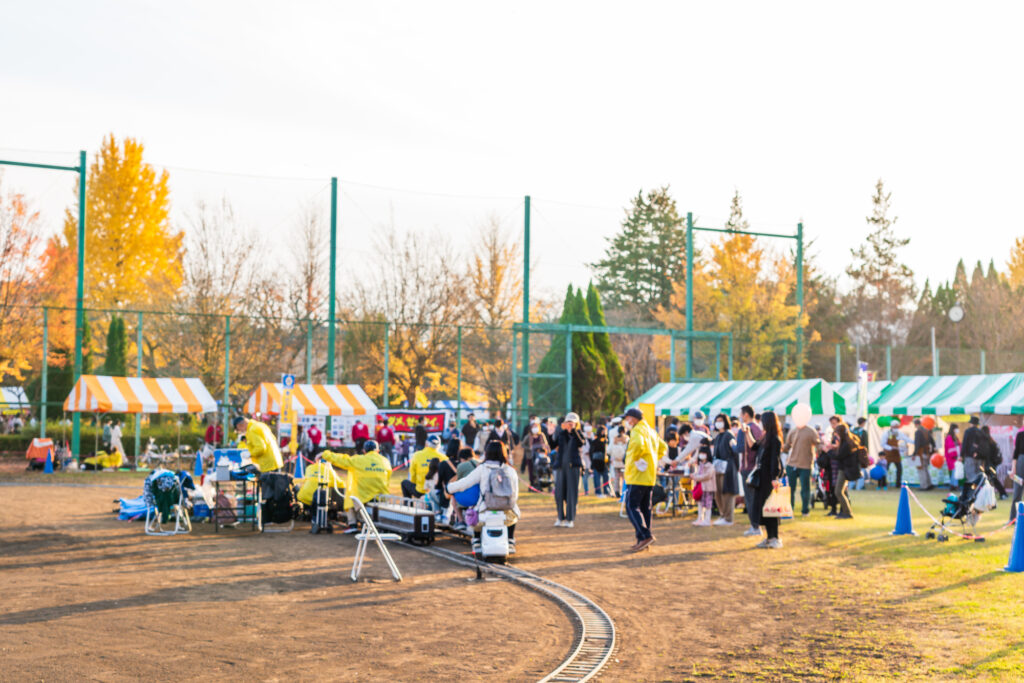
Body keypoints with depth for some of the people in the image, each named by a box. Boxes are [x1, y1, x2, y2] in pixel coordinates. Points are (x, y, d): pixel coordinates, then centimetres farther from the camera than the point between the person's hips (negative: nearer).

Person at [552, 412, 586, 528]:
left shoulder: (578, 433, 5)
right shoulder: (561, 433, 9)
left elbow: (581, 442, -16)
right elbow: (554, 443, -6)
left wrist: (573, 431, -24)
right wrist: (562, 430, -14)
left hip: (573, 465, -2)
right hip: (561, 465, 2)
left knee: (572, 491, -3)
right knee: (559, 491, 3)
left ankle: (570, 519, 2)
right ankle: (560, 517, 16)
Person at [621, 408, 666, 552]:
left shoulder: (637, 430, -11)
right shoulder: (650, 431, 18)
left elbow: (637, 444, -33)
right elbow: (663, 447, 28)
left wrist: (636, 458, -18)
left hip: (638, 475, -10)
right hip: (649, 476, 10)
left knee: (632, 507, -9)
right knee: (645, 508, 11)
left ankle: (645, 535, -18)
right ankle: (643, 541, 14)